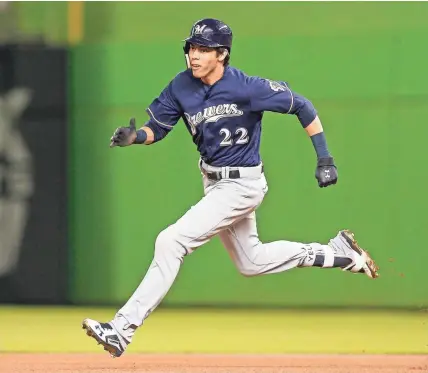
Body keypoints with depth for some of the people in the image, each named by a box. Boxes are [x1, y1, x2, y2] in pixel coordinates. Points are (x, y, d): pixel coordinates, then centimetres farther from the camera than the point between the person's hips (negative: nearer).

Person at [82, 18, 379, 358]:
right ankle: (338, 252, 35)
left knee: (171, 241, -19)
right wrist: (134, 137, -23)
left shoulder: (247, 88, -23)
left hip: (241, 185, -8)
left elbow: (302, 107, -14)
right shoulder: (181, 87, -7)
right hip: (214, 182, 8)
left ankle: (123, 329, -18)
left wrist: (324, 159, -16)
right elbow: (157, 128, 0)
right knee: (252, 263, 22)